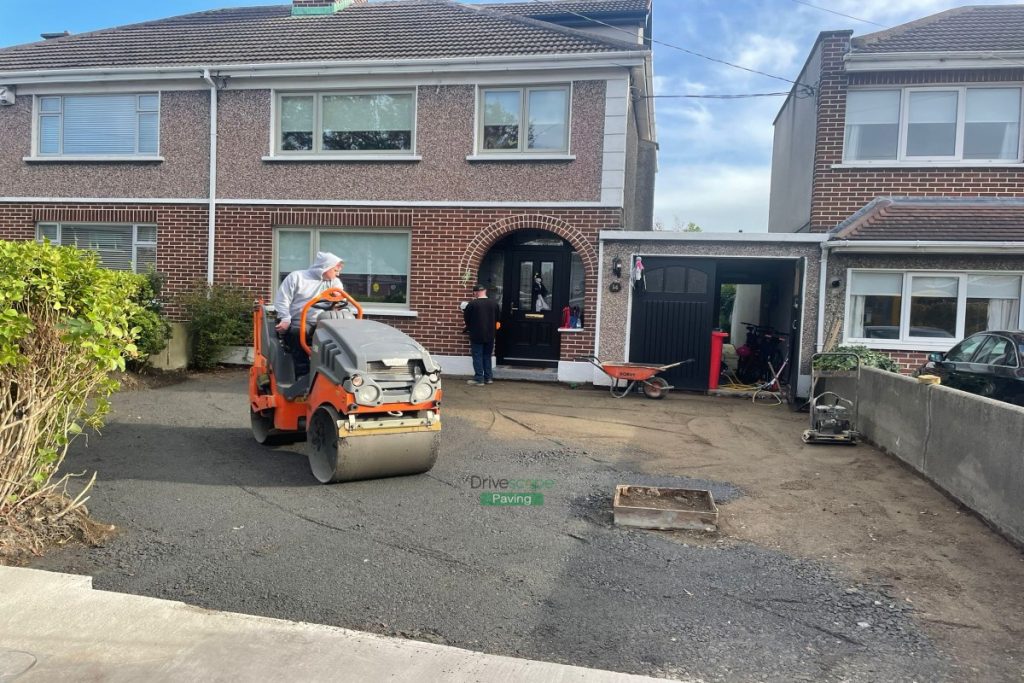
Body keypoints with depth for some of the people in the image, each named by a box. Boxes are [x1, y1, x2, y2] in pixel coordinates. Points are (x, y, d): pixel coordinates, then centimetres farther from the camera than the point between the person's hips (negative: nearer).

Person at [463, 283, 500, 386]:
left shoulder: (472, 304, -14)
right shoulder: (494, 303, 0)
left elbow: (466, 318, -3)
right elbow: (497, 318, 9)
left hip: (476, 335, -4)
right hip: (490, 335, 5)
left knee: (477, 356, 3)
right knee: (487, 356, 15)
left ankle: (479, 378, 2)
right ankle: (488, 377, 18)